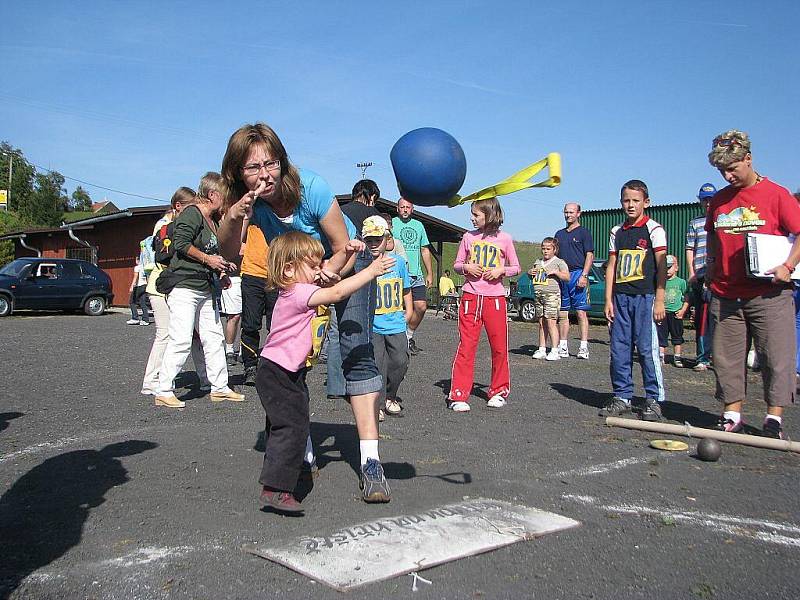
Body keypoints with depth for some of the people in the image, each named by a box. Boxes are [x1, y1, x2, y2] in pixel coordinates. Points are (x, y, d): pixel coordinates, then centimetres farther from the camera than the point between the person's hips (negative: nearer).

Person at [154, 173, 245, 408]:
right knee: (181, 340, -11)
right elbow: (182, 244, -20)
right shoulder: (191, 214, -9)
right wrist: (208, 259, -16)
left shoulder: (214, 221, 21)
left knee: (214, 338, 10)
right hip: (184, 285, -10)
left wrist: (222, 265, 13)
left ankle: (220, 388, 18)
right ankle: (164, 392, -4)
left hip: (206, 288, 10)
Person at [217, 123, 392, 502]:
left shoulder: (311, 188, -31)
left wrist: (331, 273, -41)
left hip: (345, 264, -4)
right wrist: (234, 217, -38)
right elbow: (228, 254, -20)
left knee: (356, 352, -20)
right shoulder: (251, 200, -19)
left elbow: (344, 247, -23)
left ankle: (370, 460, -24)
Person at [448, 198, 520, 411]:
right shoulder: (468, 237, 6)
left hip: (495, 298, 0)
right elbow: (457, 264, 13)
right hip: (470, 297, 1)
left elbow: (516, 268, 9)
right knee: (466, 346, -3)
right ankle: (458, 396, -1)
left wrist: (501, 270, -10)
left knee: (499, 347, 4)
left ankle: (498, 392, 21)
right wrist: (466, 267, -8)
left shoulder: (504, 239, 2)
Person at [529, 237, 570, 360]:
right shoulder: (538, 262, 19)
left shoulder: (559, 262, 2)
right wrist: (530, 273, 7)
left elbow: (567, 277, -5)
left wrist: (555, 272, -16)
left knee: (551, 322, -11)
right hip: (538, 295, 6)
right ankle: (542, 349, 11)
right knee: (541, 323, 7)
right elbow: (531, 277, 29)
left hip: (552, 294, -6)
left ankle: (555, 351, -10)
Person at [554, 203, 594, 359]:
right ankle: (563, 346, 10)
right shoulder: (559, 234, 20)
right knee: (562, 313, 6)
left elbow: (590, 255, -5)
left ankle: (583, 347, -6)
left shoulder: (584, 232, 2)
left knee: (581, 312, -7)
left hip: (577, 274, -6)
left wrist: (584, 275, -15)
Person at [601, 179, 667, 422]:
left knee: (647, 348, -4)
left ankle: (653, 399, 5)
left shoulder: (653, 229, 0)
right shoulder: (617, 232, 13)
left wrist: (659, 300, -10)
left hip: (645, 297, -5)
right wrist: (609, 300, 8)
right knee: (619, 349, 5)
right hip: (620, 297, 5)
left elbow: (661, 267, -4)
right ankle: (622, 397, 14)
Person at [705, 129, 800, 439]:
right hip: (725, 295, 4)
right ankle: (732, 415, 16)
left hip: (768, 295, -4)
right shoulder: (719, 200, 11)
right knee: (726, 358, 6)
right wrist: (711, 265, 12)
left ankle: (774, 419, 11)